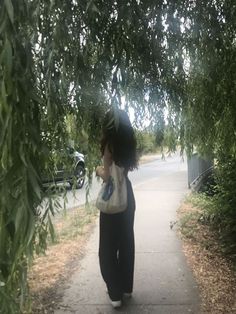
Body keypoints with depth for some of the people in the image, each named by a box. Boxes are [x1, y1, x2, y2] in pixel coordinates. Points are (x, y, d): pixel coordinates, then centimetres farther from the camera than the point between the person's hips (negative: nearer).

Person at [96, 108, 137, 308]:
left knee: (109, 245, 6)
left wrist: (98, 170, 1)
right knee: (126, 241, 16)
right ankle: (126, 287, 30)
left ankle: (115, 293, 14)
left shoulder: (110, 144, -17)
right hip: (127, 195, 7)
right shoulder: (129, 142, 3)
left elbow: (107, 175, -18)